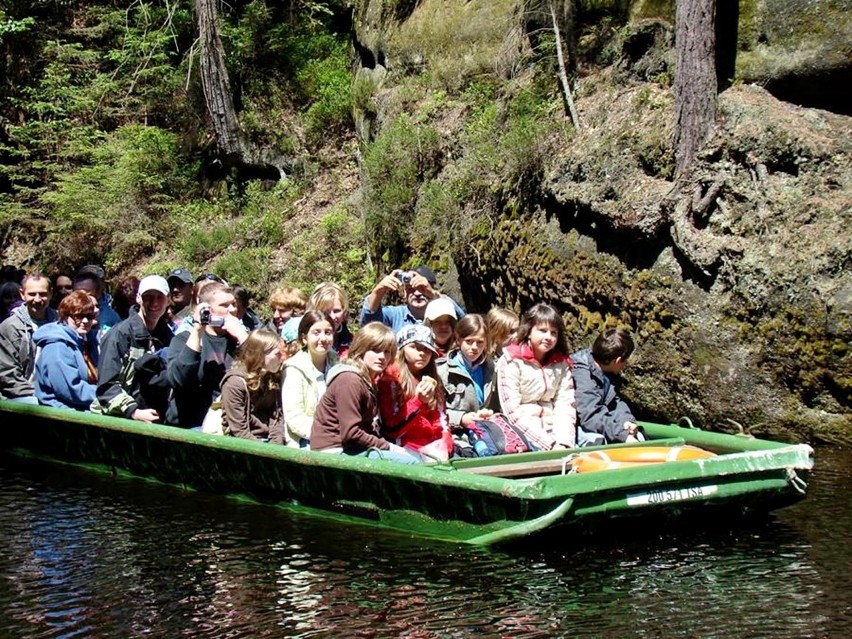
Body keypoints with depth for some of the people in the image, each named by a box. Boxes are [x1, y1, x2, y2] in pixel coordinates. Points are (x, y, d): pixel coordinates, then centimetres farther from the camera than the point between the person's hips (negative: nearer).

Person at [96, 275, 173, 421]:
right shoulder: (120, 334, -3)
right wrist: (134, 412, -18)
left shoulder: (168, 336, 13)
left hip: (157, 420, 4)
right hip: (122, 419, -4)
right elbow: (107, 385, -9)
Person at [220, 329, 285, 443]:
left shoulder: (274, 379, 7)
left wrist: (275, 447, -9)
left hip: (269, 441, 5)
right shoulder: (234, 382, -12)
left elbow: (278, 416, 5)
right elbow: (239, 430, -14)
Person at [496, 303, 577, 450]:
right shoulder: (511, 362, -4)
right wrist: (549, 444, -15)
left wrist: (563, 443, -14)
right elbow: (513, 411, -11)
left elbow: (565, 406, 2)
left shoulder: (561, 363, 10)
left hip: (553, 431, 4)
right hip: (523, 435, -4)